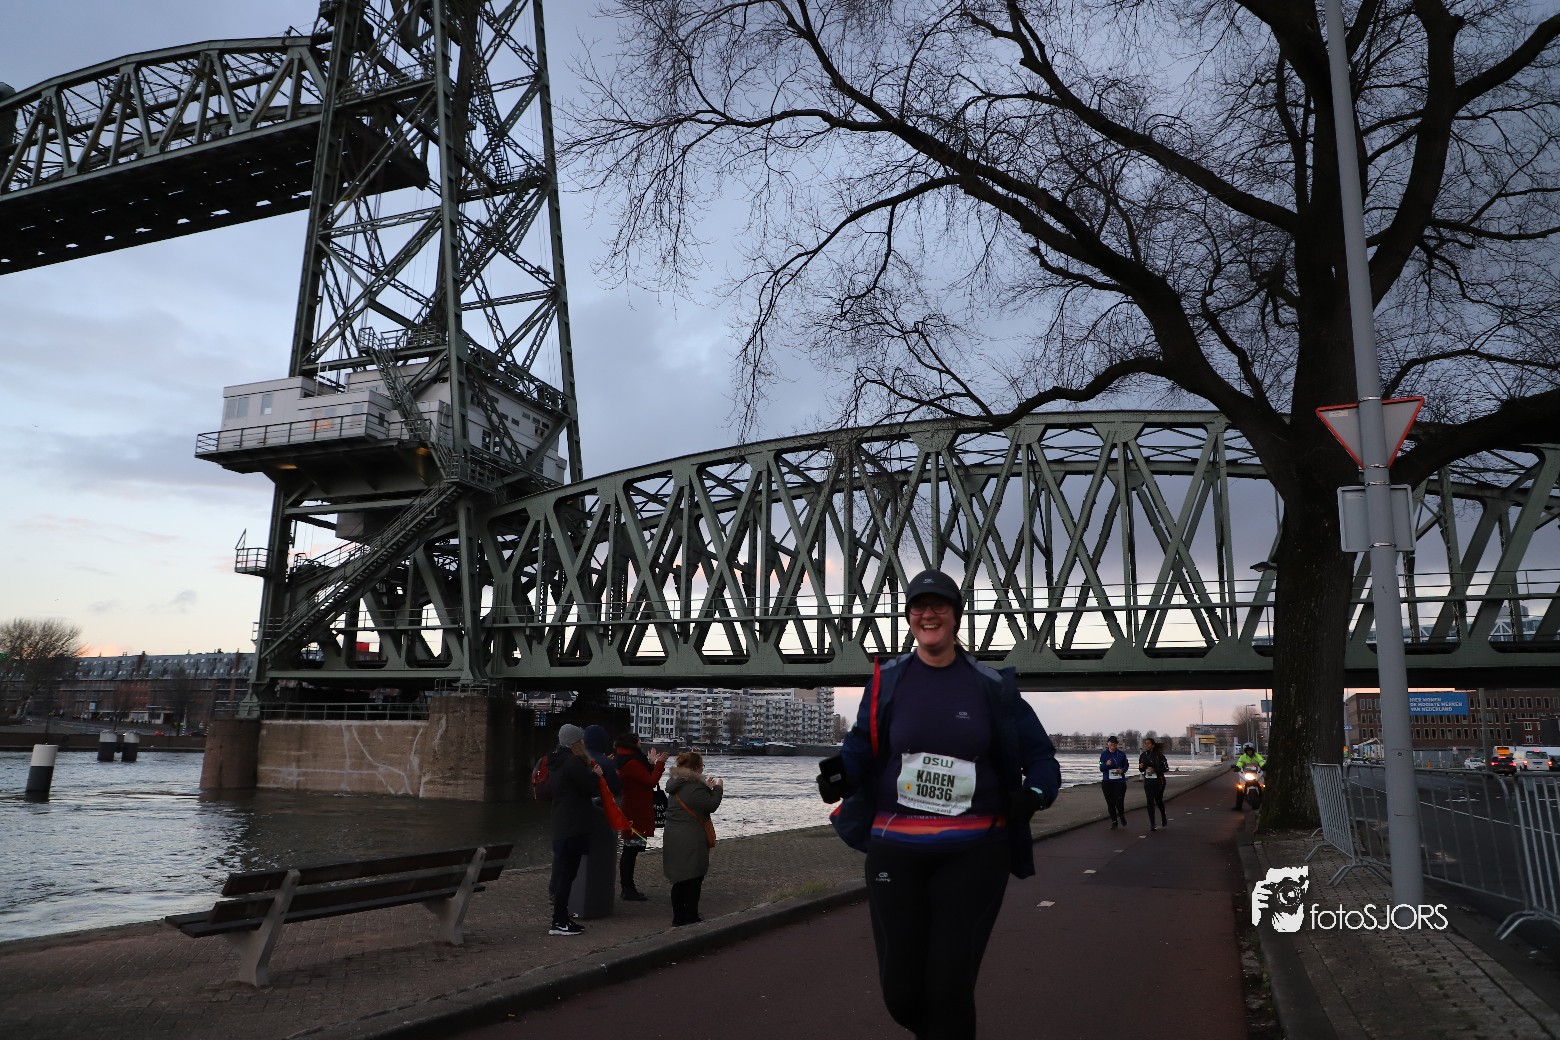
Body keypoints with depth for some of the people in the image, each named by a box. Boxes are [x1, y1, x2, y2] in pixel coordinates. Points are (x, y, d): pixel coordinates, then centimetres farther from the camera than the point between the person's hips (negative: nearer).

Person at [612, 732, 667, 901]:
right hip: (637, 815, -11)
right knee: (631, 850, -6)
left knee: (630, 851, 15)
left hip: (631, 812, 11)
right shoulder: (632, 763, -20)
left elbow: (644, 778, 17)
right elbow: (651, 781, -18)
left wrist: (651, 762, 14)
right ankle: (628, 890, -2)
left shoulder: (624, 761, 13)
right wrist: (659, 763, -11)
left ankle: (628, 888, 22)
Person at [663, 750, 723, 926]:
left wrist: (707, 787, 15)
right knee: (693, 880, 2)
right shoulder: (696, 788, -18)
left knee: (679, 880, 15)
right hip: (691, 840, -8)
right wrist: (717, 788, 1)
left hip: (673, 837, 8)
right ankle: (691, 918, 6)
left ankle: (678, 918, 21)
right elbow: (711, 806, -12)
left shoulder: (675, 784, 9)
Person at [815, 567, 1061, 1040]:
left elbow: (1039, 755, 6)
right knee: (901, 991, 7)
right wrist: (840, 769, -14)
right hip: (895, 850, 1)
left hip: (973, 853, -1)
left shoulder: (992, 686, 1)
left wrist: (1036, 792, -15)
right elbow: (864, 745, 8)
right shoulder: (887, 680, 3)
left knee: (949, 988, -2)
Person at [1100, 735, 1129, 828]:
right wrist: (1106, 764, -19)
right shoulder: (1104, 754, 4)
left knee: (1119, 801, -10)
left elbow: (1126, 766, 12)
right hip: (1107, 781, 1)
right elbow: (1101, 768, 1)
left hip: (1120, 781, -1)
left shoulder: (1122, 754, 5)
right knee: (1110, 803, 4)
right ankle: (1114, 821, 20)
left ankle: (1121, 815, 21)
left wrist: (1122, 770, -9)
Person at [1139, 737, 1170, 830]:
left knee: (1158, 800, 6)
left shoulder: (1159, 755, -10)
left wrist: (1155, 770, -22)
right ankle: (1152, 823, -1)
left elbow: (1166, 768, -11)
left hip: (1158, 780, -4)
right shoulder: (1143, 756, 6)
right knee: (1150, 801, -3)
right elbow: (1141, 770, 16)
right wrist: (1141, 767, -7)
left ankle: (1163, 817, 37)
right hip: (1147, 781, 4)